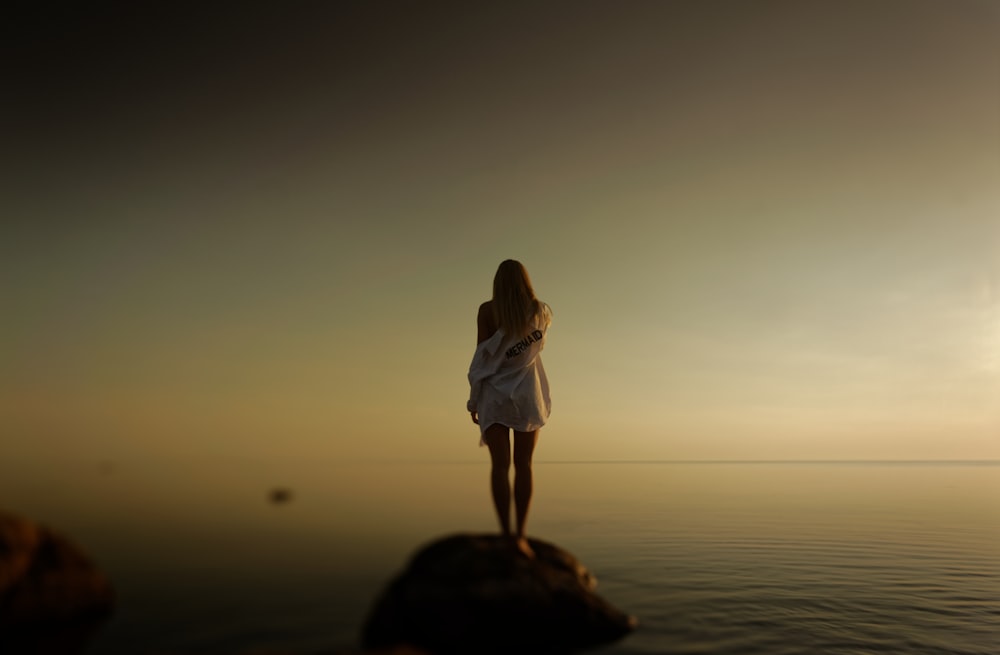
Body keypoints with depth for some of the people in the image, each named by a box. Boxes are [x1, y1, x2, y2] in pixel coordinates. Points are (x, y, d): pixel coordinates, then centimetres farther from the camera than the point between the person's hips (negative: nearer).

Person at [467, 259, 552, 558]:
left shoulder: (487, 310, -5)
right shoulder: (540, 310, 2)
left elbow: (481, 354, -6)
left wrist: (474, 399, 0)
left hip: (494, 393, -1)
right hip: (527, 393, 2)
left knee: (499, 464, -3)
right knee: (523, 464, 4)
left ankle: (505, 533, -7)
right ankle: (520, 534, 2)